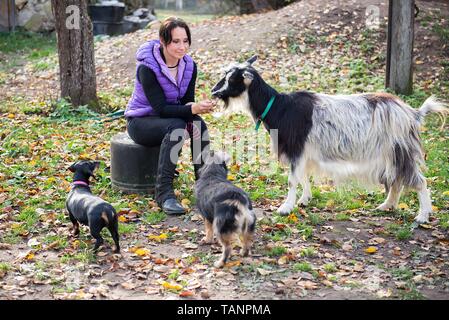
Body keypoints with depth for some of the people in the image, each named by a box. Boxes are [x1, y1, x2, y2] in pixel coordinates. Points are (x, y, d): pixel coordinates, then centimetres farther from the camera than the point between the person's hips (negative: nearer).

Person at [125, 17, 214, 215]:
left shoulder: (189, 66, -6)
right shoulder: (147, 67, -24)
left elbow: (187, 101, -4)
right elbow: (160, 108, -29)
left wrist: (198, 108, -28)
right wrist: (192, 109, -43)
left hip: (167, 118, 5)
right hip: (140, 122, -5)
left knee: (198, 125, -26)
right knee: (176, 127, -35)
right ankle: (163, 192, -32)